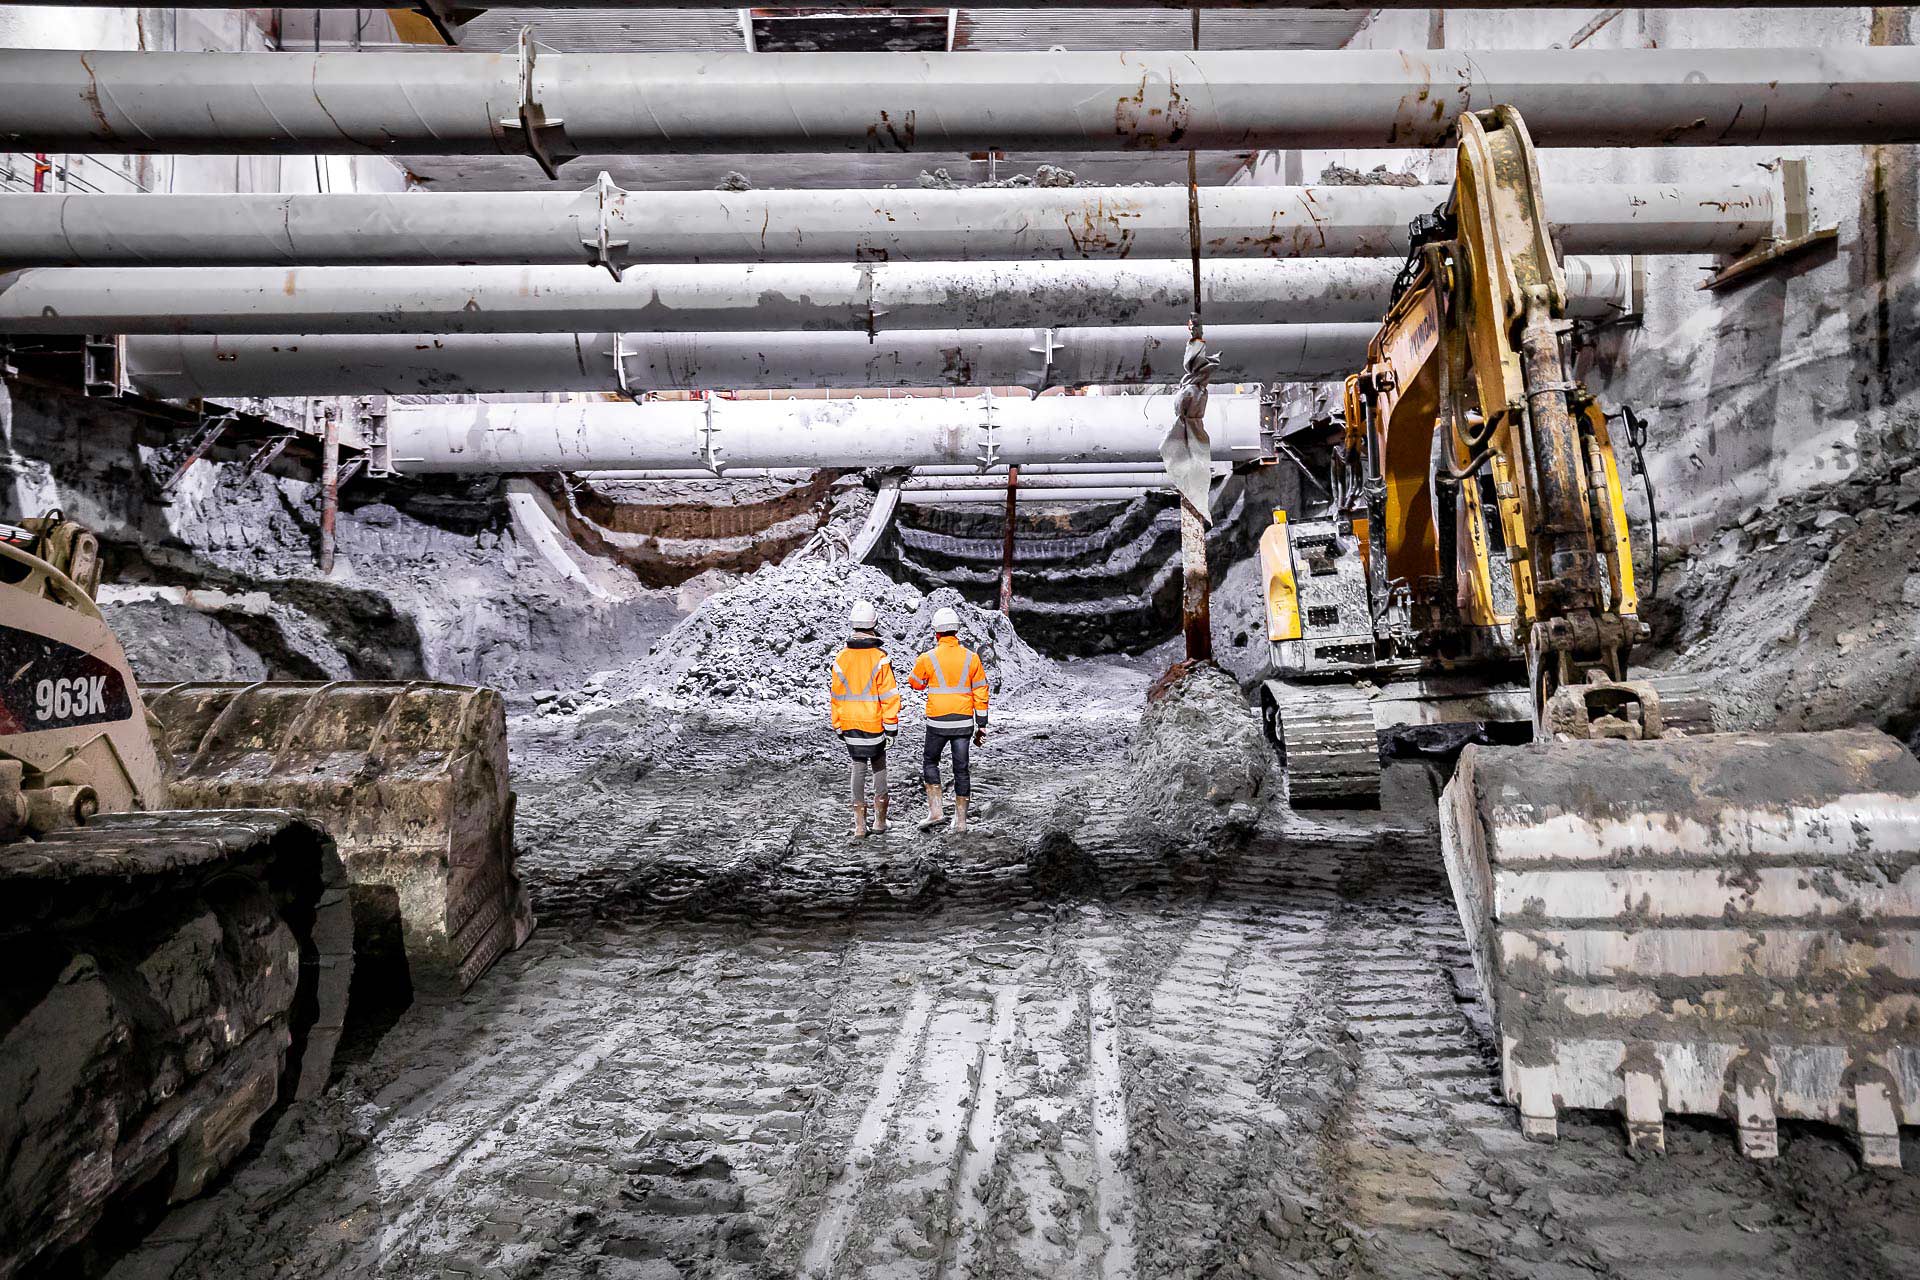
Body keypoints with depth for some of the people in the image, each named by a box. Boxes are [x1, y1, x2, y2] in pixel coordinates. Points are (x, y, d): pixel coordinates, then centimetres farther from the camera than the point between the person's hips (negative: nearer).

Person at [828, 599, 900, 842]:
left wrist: (838, 726, 15)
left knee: (858, 769, 11)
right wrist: (892, 728, -5)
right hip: (875, 725, -2)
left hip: (850, 727, 3)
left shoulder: (840, 658, -2)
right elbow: (889, 696, -13)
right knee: (879, 768, 15)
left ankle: (860, 825, 8)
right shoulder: (879, 658, -13)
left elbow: (835, 696, 5)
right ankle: (880, 821, 20)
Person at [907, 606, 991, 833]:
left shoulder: (928, 658, -8)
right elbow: (980, 693, 1)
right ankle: (960, 820, 15)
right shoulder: (971, 657, -1)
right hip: (964, 723, 2)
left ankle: (934, 811, 9)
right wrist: (982, 726, 8)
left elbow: (915, 683, 11)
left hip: (938, 722, -2)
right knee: (961, 768, 10)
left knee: (930, 761, 18)